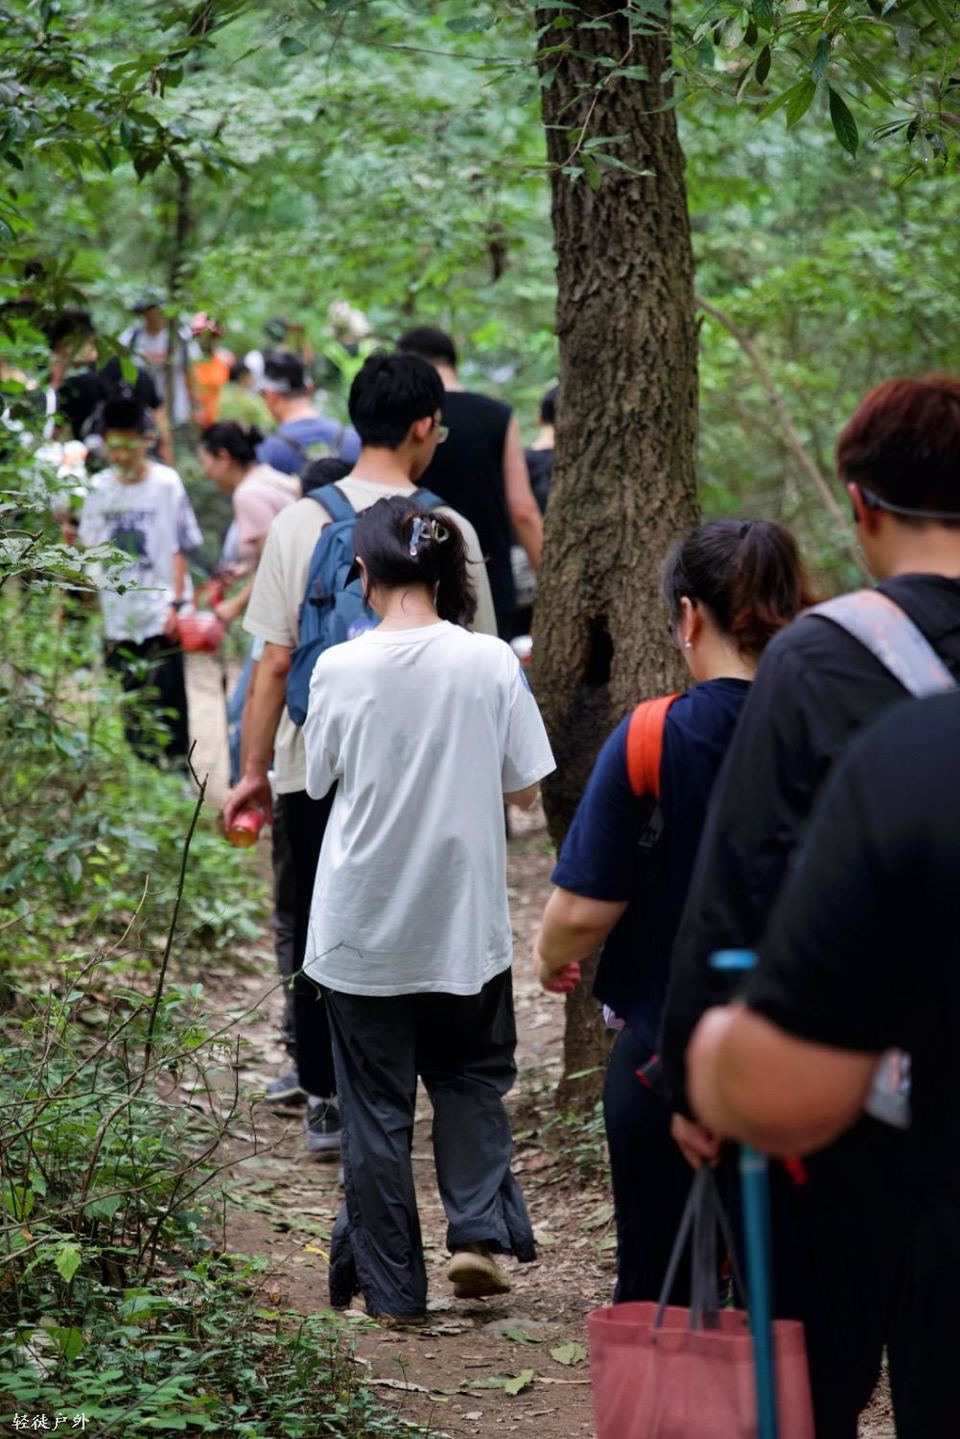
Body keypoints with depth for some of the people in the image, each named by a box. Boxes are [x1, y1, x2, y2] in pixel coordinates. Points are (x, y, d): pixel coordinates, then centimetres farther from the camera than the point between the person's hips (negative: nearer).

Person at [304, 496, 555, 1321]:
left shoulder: (341, 669, -11)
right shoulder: (492, 664, -9)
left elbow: (320, 781, 2)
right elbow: (524, 790, -3)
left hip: (363, 927, -1)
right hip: (465, 920, 1)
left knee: (375, 1103, 11)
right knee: (471, 1077, 21)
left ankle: (390, 1286, 16)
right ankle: (479, 1230, 4)